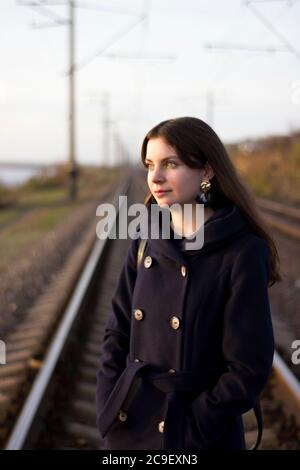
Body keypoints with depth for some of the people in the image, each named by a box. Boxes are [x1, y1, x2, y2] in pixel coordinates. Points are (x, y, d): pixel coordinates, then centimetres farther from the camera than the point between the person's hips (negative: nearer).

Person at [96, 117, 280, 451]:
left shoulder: (243, 254, -14)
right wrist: (108, 409, -4)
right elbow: (118, 332, 6)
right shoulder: (147, 241, 1)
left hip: (201, 437, -4)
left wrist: (191, 429, -14)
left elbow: (248, 370, -14)